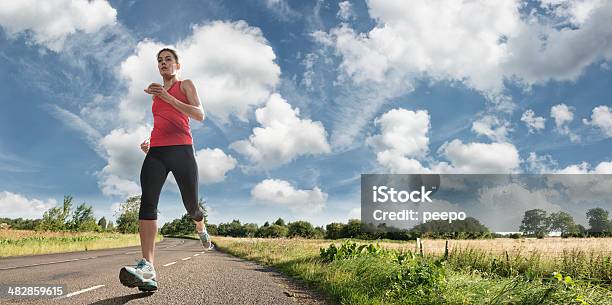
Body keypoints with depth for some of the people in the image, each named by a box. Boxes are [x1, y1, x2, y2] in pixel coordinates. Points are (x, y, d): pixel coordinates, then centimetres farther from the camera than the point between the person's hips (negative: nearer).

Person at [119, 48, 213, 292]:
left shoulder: (186, 85, 11)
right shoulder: (157, 93, 27)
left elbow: (200, 115, -5)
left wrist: (168, 98, -12)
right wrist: (148, 142, 16)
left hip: (181, 150, -3)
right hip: (156, 153, 4)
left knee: (191, 205, 1)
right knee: (147, 202, -21)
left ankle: (201, 229, 40)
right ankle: (147, 268, -34)